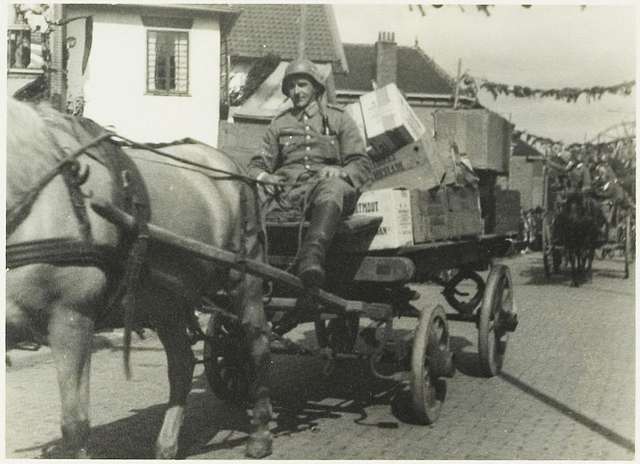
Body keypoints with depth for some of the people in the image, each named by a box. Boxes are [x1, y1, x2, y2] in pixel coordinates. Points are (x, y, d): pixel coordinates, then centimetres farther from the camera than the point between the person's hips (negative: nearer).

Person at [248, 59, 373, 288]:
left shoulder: (338, 119, 22)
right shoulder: (279, 124, 29)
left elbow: (363, 166, 13)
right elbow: (257, 164, 22)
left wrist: (341, 172, -11)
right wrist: (261, 175, -4)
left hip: (324, 185, -3)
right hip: (286, 190, 3)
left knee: (334, 187, -41)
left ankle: (312, 255, -60)